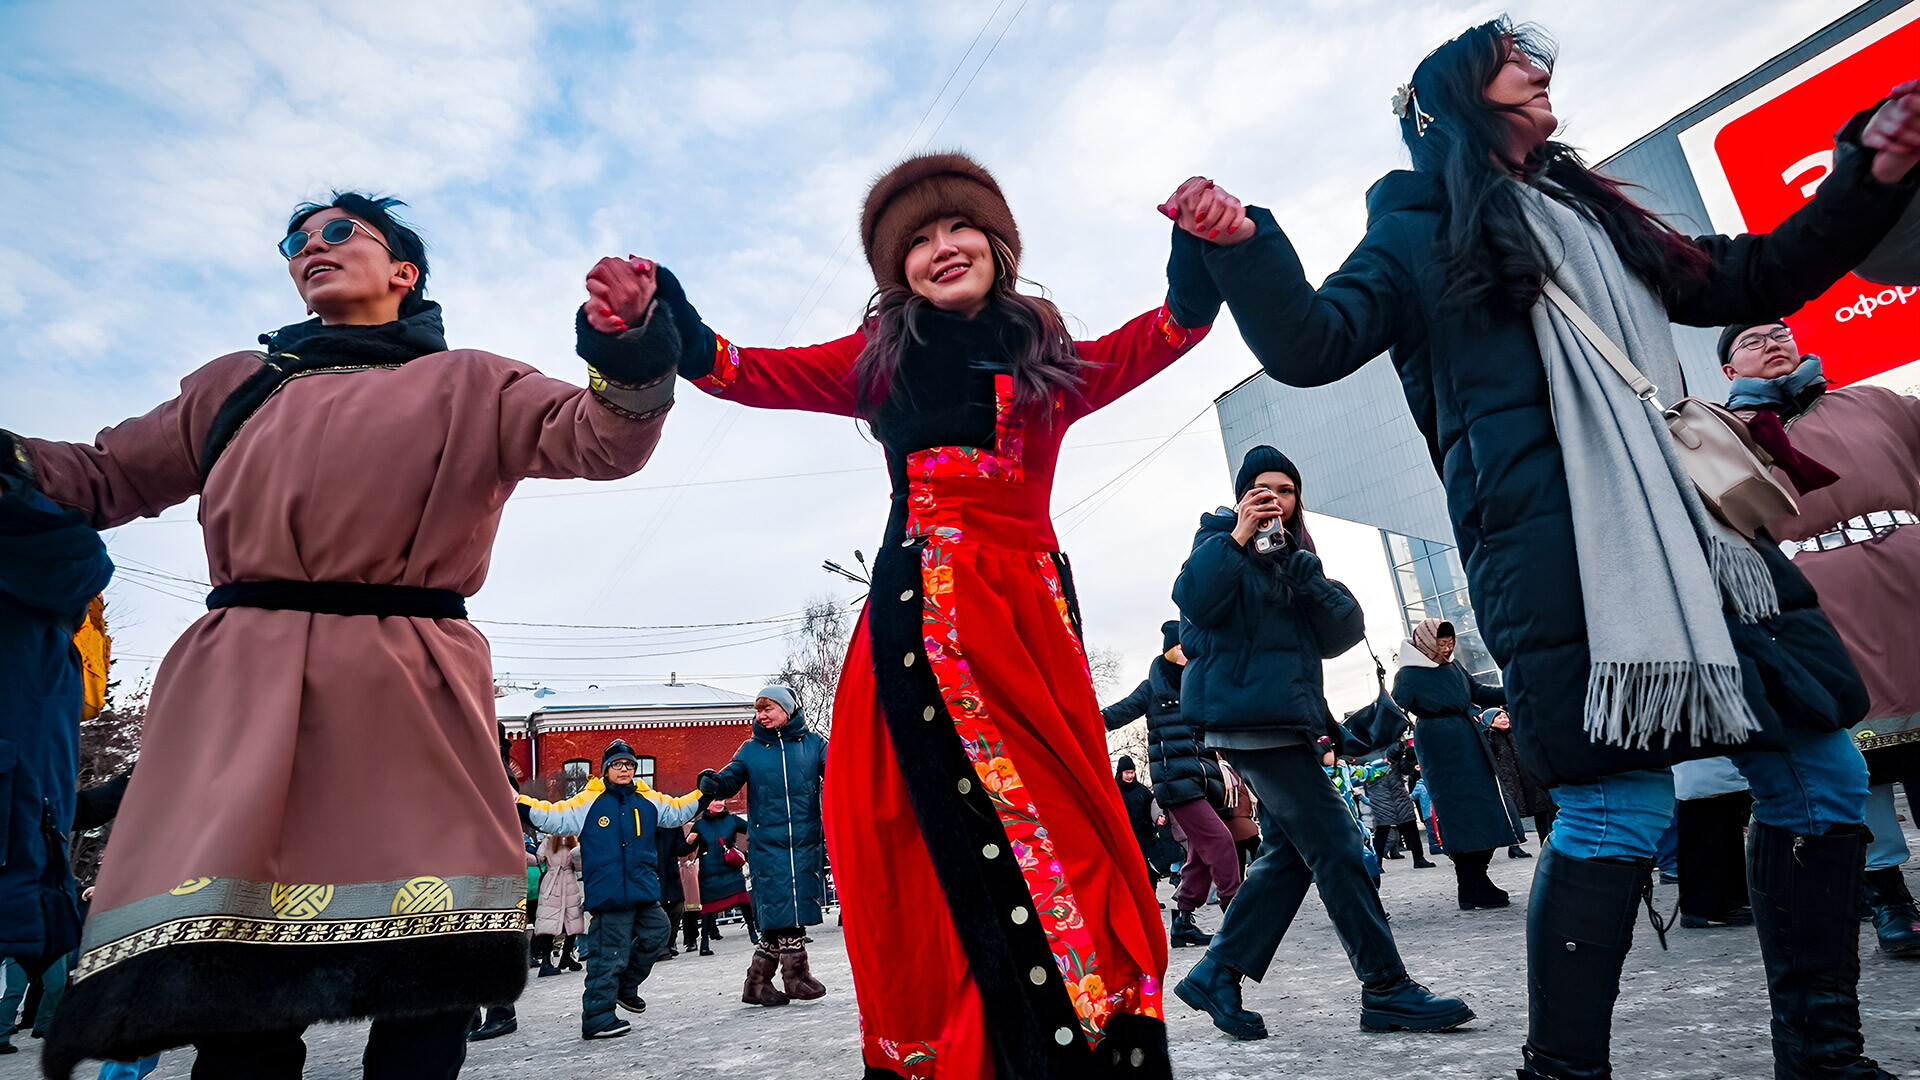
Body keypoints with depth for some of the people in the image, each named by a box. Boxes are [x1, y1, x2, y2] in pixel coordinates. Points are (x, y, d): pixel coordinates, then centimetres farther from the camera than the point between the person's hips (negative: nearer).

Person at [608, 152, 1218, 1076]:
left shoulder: (1053, 364, 18)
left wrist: (1200, 248, -14)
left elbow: (1168, 332, 6)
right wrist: (661, 317, -16)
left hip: (1035, 611, 3)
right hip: (927, 610, -2)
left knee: (1068, 823, 0)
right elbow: (751, 374, 3)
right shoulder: (883, 356, 13)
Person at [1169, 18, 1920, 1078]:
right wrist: (1242, 246, -22)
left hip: (1690, 519, 8)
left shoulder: (1590, 211, 26)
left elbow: (1748, 281, 34)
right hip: (1553, 544, -8)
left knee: (1821, 773, 9)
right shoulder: (1421, 232, 7)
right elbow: (1309, 344, -6)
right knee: (1621, 804, -14)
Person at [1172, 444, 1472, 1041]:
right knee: (1336, 848, -8)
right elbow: (1194, 600, -21)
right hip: (1246, 716, -8)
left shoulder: (1294, 557, 20)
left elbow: (1342, 633, 7)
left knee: (1290, 852, 8)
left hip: (1285, 719, 8)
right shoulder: (1220, 541, 1)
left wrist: (1308, 576, -8)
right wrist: (1237, 538, -19)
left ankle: (1217, 973, 16)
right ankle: (1386, 988, 1)